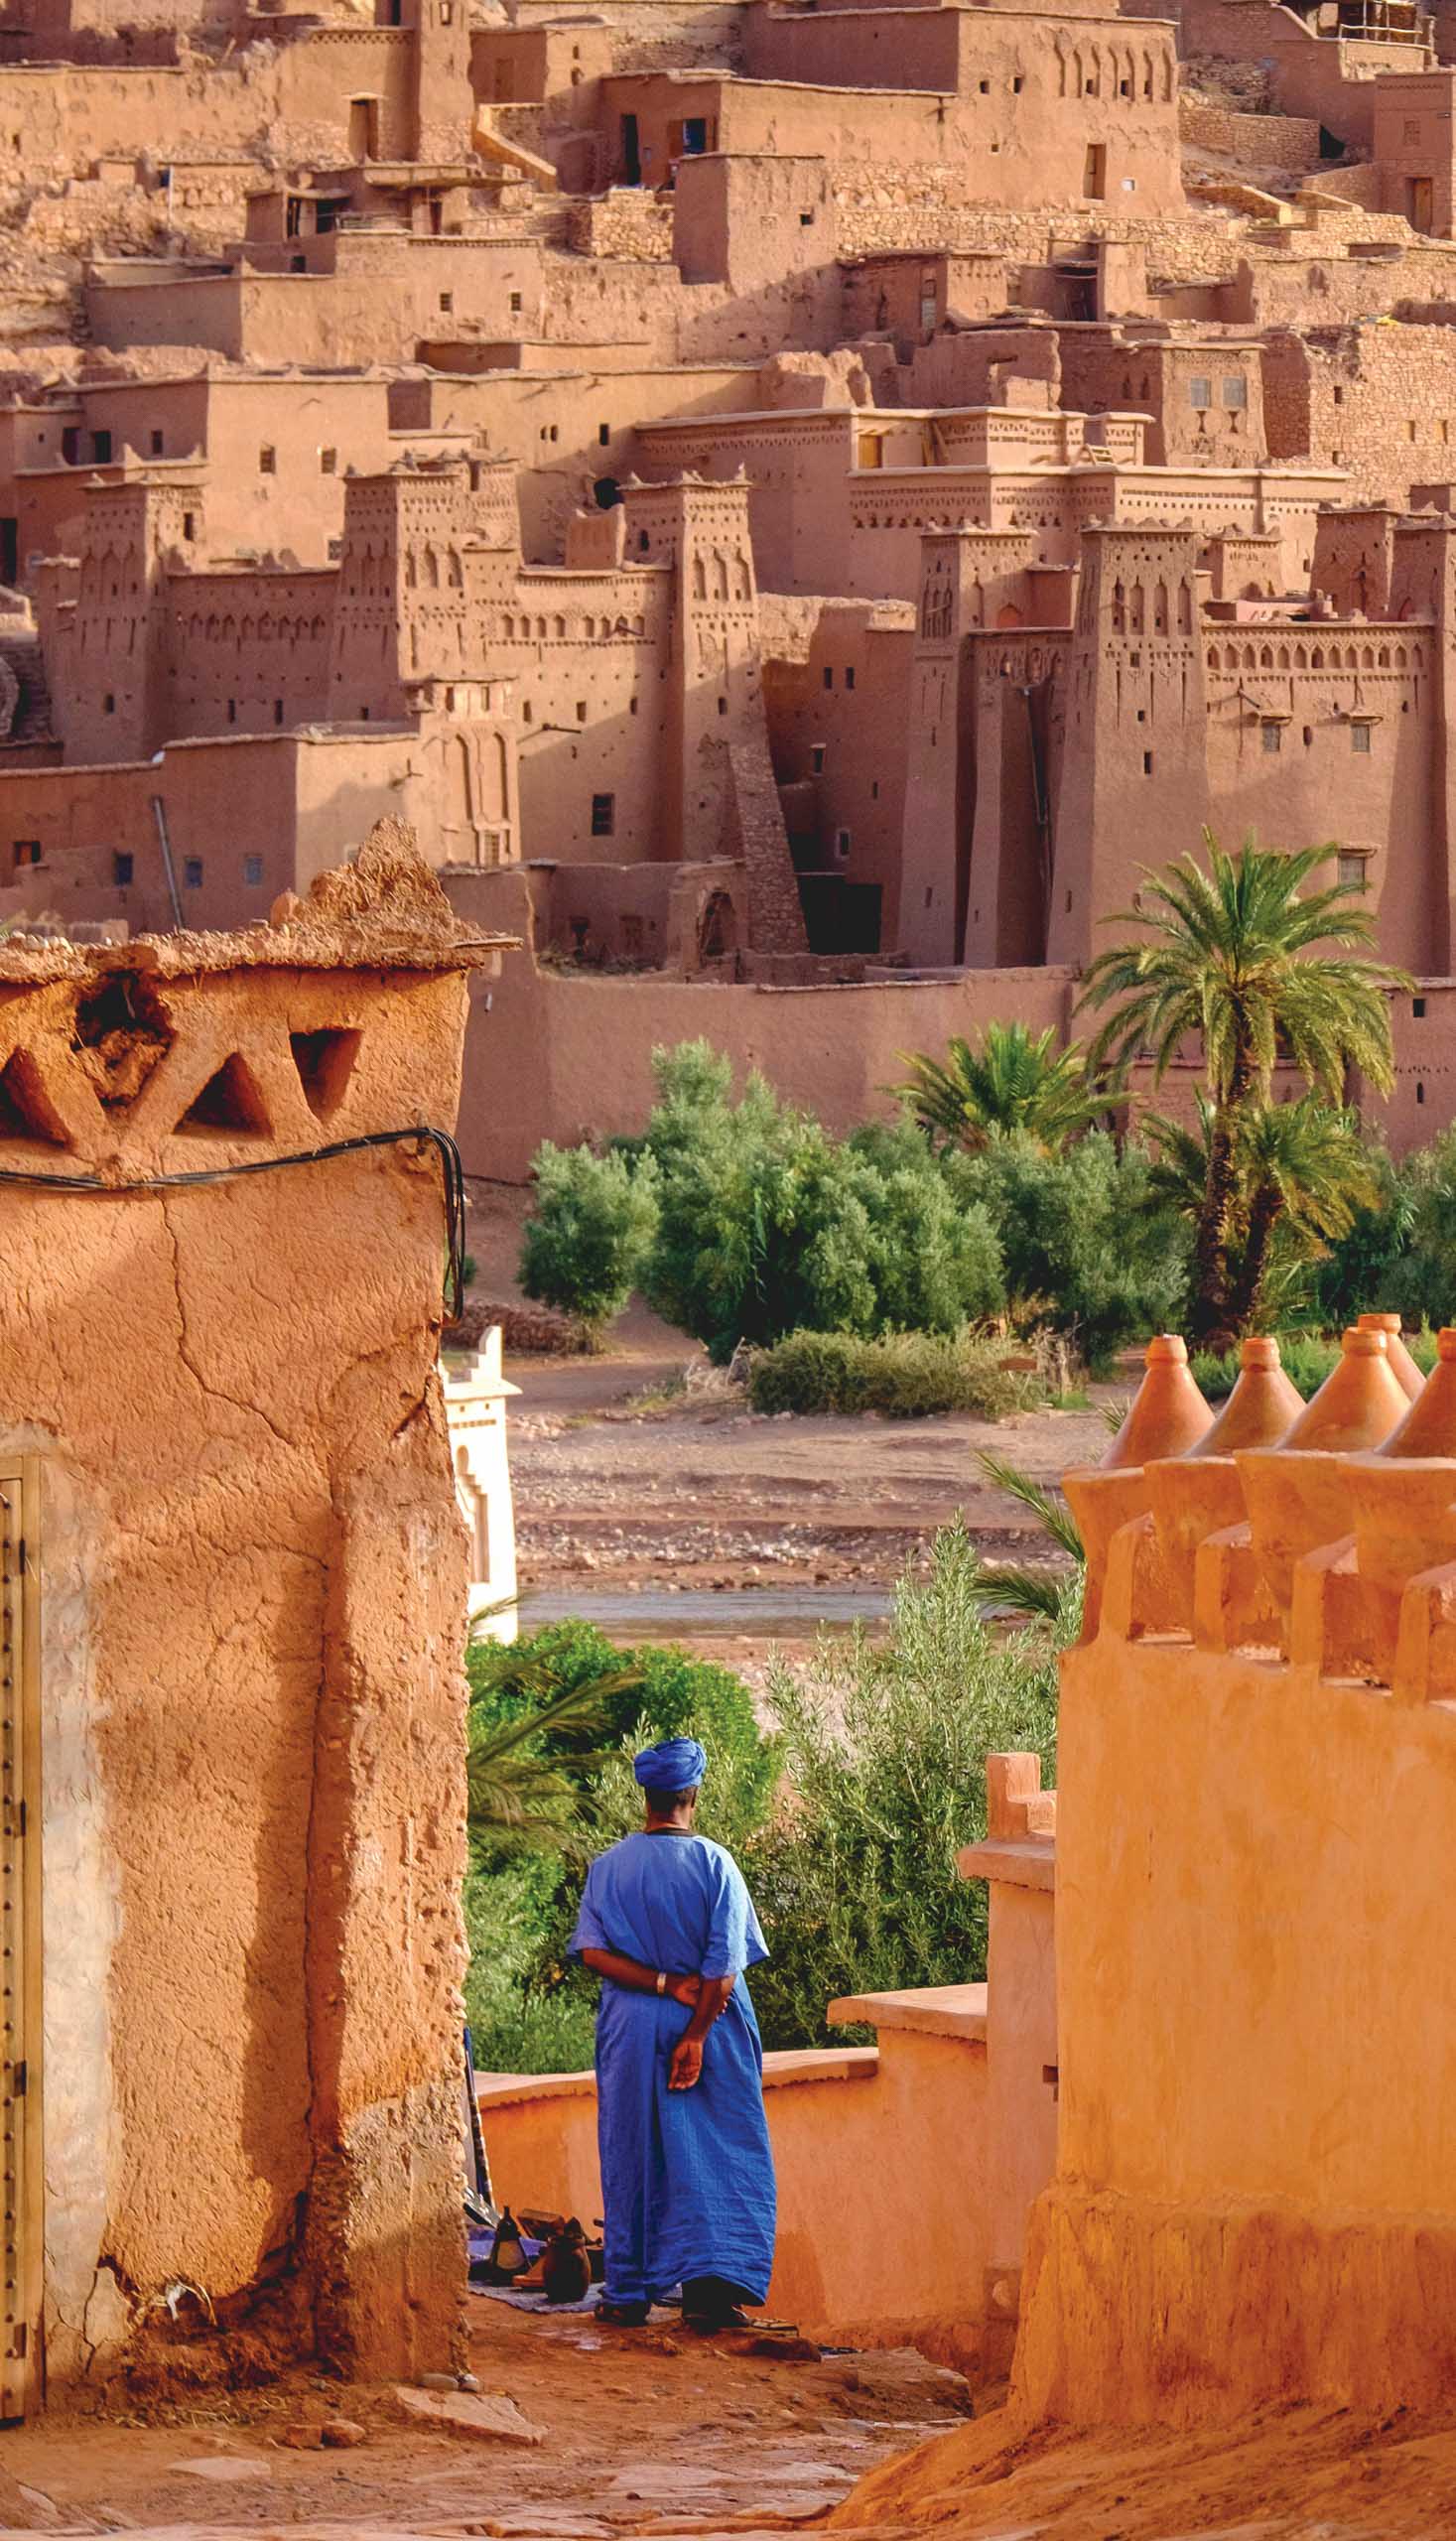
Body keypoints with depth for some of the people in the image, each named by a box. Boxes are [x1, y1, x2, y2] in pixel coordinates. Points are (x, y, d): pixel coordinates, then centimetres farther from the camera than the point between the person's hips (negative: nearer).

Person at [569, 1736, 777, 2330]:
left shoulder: (608, 1867, 0)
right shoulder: (714, 1864, -7)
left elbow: (591, 1952, -8)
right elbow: (724, 1965, -13)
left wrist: (664, 1985, -11)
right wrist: (695, 2035, -13)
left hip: (631, 2031, 2)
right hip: (708, 2029, -2)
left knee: (632, 2156, 10)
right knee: (716, 2157, 1)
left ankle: (628, 2294, 11)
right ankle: (710, 2285, -12)